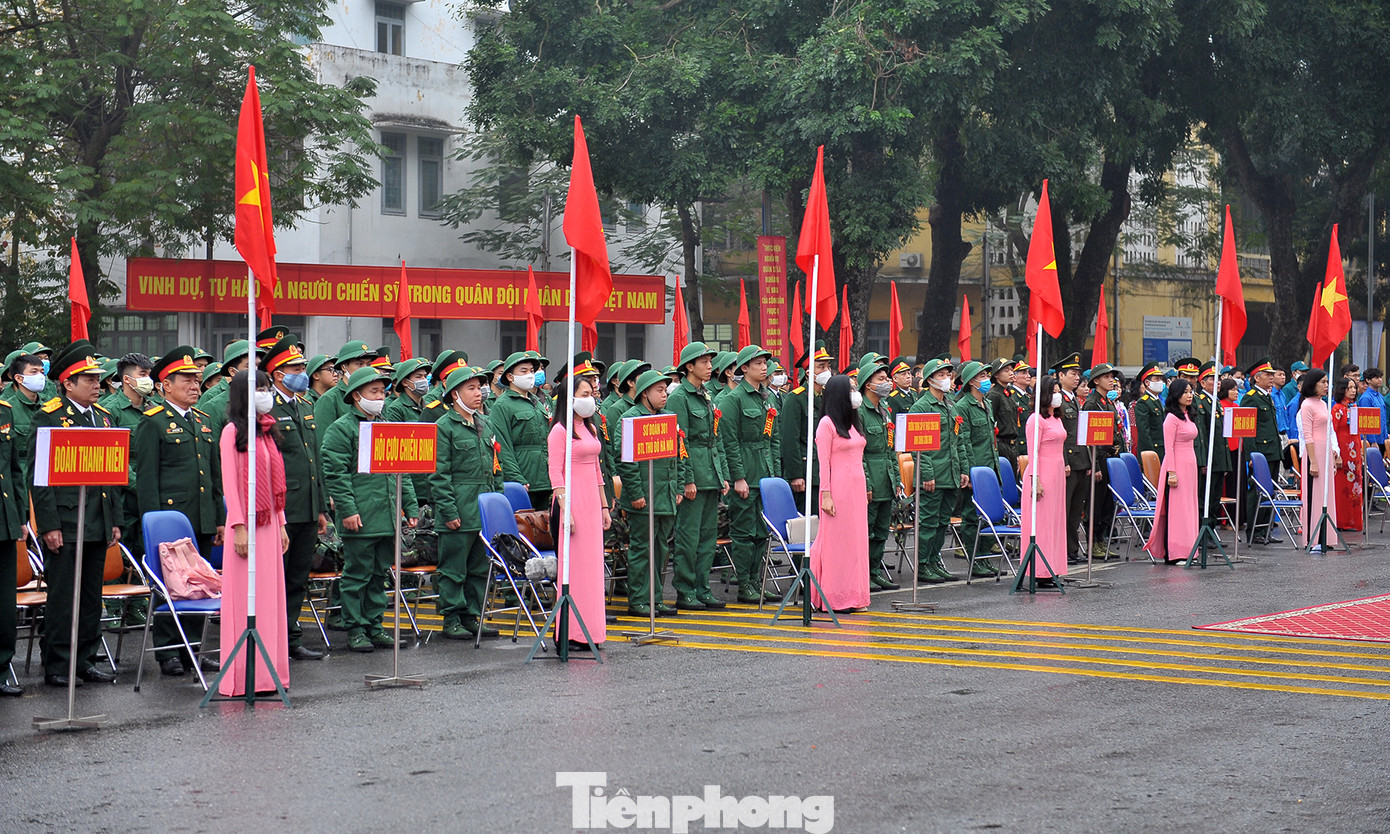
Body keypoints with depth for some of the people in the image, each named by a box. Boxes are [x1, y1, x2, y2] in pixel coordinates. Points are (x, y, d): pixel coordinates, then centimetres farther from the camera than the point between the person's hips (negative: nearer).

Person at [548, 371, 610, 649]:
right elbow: (555, 473, -12)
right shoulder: (559, 431, -8)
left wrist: (604, 506, 17)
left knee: (592, 563, 8)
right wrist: (565, 510, -18)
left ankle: (589, 630, 14)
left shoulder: (590, 429, 16)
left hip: (592, 501, 8)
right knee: (572, 564, -7)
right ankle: (568, 634, -3)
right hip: (572, 499, -8)